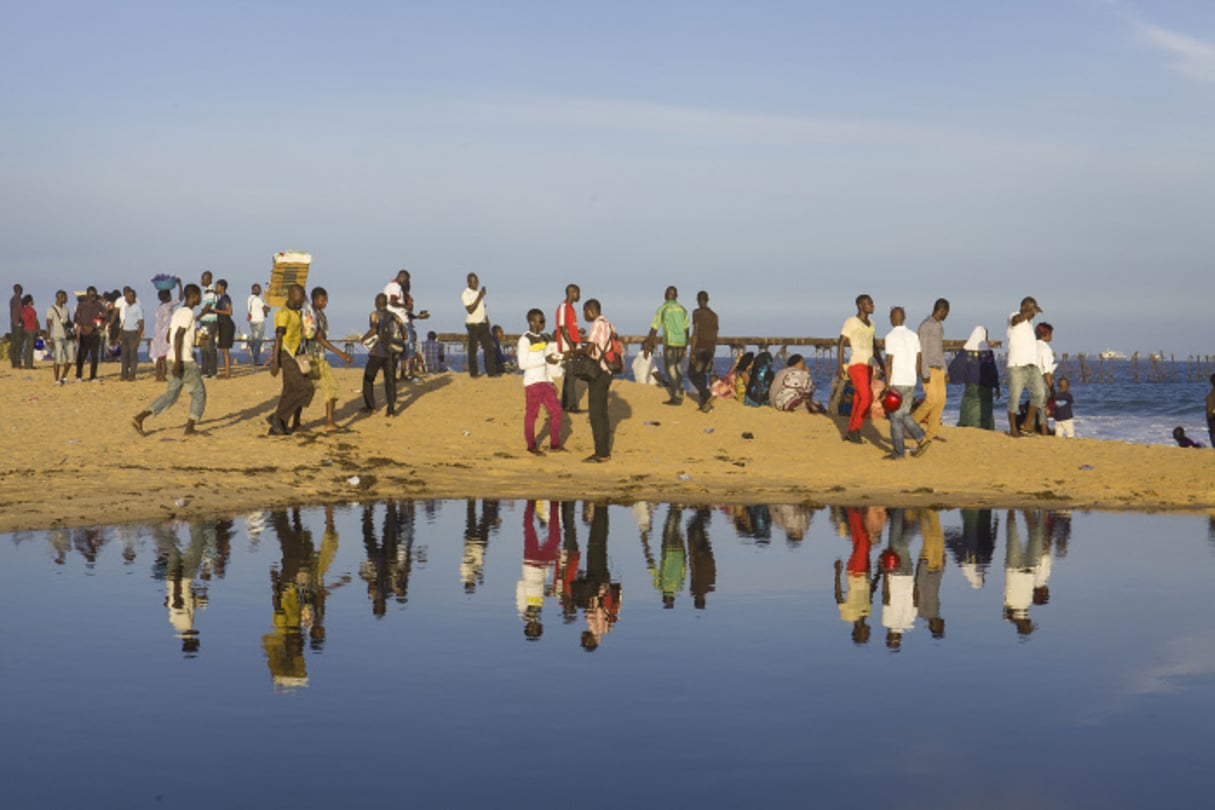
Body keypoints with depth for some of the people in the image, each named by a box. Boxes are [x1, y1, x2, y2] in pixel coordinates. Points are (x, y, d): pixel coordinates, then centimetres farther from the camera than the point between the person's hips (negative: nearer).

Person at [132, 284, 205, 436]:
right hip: (185, 361, -9)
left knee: (172, 393, 12)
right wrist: (178, 361, -25)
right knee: (199, 392, 5)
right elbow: (178, 336, -22)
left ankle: (140, 417, 1)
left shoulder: (178, 312, 16)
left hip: (177, 359, 9)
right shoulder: (188, 313, -12)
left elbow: (169, 337, 21)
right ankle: (190, 428, 4)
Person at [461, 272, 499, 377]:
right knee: (473, 349, 1)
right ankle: (473, 372, 9)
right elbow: (470, 310, -20)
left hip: (483, 323, 6)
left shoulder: (479, 292, 13)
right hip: (473, 325, -6)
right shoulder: (466, 294, -9)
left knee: (489, 347, 1)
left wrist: (486, 319, 16)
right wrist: (479, 297, -22)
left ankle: (492, 371, 2)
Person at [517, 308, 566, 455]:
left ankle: (555, 444, 16)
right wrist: (544, 360, -19)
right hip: (532, 382, -7)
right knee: (531, 414, -1)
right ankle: (531, 446, 9)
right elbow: (522, 364, -17)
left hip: (546, 381, 7)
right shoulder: (525, 339, -10)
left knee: (556, 410, 7)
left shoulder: (544, 338, 13)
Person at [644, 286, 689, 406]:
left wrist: (648, 346, 2)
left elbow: (653, 329, -4)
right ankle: (680, 393, 14)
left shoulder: (662, 309, -4)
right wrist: (685, 347, 22)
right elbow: (686, 330, 14)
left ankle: (676, 397, -3)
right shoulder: (682, 309, 11)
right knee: (677, 367, 17)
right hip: (681, 342, 5)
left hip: (670, 343, -5)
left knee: (670, 369, 0)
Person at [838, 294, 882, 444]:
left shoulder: (870, 323, 16)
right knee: (867, 398, -18)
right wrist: (839, 366, -18)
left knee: (858, 401, 8)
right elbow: (840, 344, -10)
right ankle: (854, 430, -5)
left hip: (868, 367, 8)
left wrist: (882, 366, 17)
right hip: (856, 365, -8)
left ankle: (850, 434, 16)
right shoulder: (850, 322, -8)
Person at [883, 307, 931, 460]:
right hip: (910, 383, 6)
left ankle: (899, 453, 3)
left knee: (896, 418, 2)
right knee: (904, 415, 18)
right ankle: (922, 439, 2)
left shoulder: (891, 337, -12)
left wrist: (887, 386, -14)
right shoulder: (913, 336, 8)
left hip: (896, 383, -6)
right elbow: (919, 360, 11)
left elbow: (889, 362, -15)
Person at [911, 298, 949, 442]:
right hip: (928, 370, -8)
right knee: (932, 400, -14)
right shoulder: (924, 325, -15)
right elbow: (922, 351, -19)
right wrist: (926, 374, -22)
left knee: (941, 400, 2)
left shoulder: (939, 326, 14)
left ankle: (932, 432, 7)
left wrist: (945, 371, 17)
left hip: (938, 370, 8)